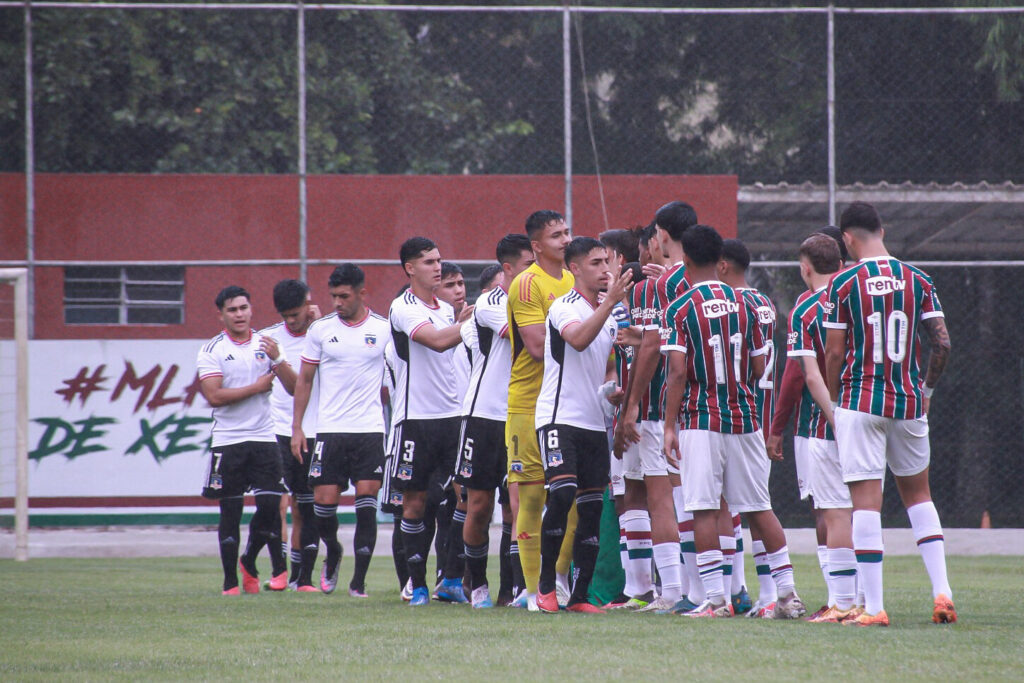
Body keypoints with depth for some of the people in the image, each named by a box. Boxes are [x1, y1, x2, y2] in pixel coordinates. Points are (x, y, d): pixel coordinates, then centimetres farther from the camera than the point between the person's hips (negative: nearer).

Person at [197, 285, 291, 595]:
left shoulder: (266, 344, 9)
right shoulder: (211, 351, -1)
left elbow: (294, 387, 4)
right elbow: (214, 396, -13)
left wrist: (277, 360, -12)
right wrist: (257, 387, -9)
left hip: (263, 438, 2)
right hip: (227, 440, -2)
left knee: (270, 505, -6)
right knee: (230, 512, 0)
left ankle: (249, 561, 18)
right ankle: (230, 581, 8)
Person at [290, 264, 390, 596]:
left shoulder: (384, 329, 3)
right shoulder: (321, 329, 5)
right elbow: (304, 380, 11)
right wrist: (297, 427, 6)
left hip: (370, 429, -1)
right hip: (329, 429, 1)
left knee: (366, 503, -8)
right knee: (324, 501, -2)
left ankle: (359, 581, -4)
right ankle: (333, 553, 29)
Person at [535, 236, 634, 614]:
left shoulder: (609, 316, 17)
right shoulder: (564, 307, -7)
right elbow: (578, 340, -27)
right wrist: (610, 301, -32)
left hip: (594, 423, 7)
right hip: (559, 417, -7)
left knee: (591, 509, 2)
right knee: (562, 494, -21)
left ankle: (580, 596, 6)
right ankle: (545, 585, -9)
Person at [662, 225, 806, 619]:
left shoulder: (680, 310, -7)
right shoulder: (744, 305, 6)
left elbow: (678, 372, -14)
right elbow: (758, 367, 8)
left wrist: (670, 426, -10)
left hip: (701, 420, -4)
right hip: (744, 416, 4)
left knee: (704, 509, -2)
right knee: (758, 507, 11)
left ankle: (715, 597, -7)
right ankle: (787, 593, 11)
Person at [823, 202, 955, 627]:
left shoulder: (843, 284, -6)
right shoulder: (918, 281, 3)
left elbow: (834, 354, -6)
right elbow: (942, 343, 1)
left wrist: (833, 401, 6)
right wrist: (927, 390, 15)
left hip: (861, 401, -3)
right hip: (908, 403, 4)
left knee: (866, 501, -3)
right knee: (918, 493, 19)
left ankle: (874, 607, -6)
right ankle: (941, 590, 7)